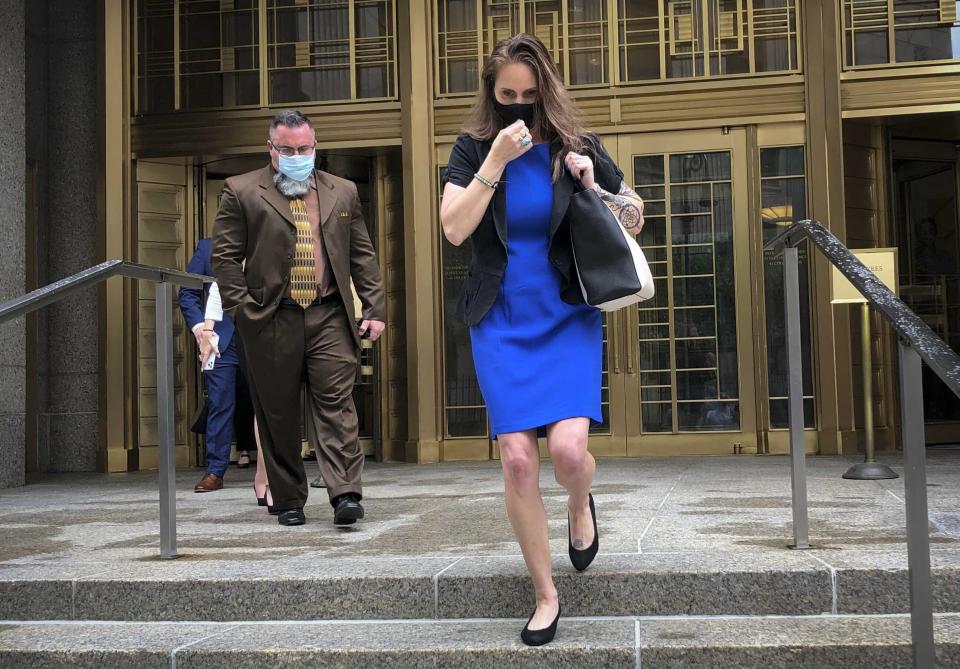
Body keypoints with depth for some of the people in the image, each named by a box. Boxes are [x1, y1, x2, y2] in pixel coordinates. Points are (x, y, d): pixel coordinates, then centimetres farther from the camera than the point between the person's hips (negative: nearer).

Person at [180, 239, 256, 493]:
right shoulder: (207, 248, 9)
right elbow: (188, 294, 7)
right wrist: (200, 328, -7)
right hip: (220, 339, -1)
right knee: (220, 403, -3)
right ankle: (215, 471, 2)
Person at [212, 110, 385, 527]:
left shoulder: (343, 193, 15)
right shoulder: (241, 192, 6)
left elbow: (363, 256, 14)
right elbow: (225, 256, 3)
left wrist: (374, 309, 6)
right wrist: (241, 310, -7)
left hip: (330, 317, 1)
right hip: (272, 321, -1)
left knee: (336, 404, -7)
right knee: (278, 415, 5)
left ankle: (345, 494, -8)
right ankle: (288, 501, 16)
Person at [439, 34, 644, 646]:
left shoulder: (576, 146, 1)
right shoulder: (473, 149, 1)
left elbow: (636, 220, 8)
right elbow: (454, 228, -12)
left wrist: (591, 185, -9)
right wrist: (495, 164, -19)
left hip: (568, 319, 0)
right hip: (502, 324, 1)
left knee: (568, 447, -18)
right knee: (518, 459, -6)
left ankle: (581, 504, 22)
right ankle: (546, 594, 12)